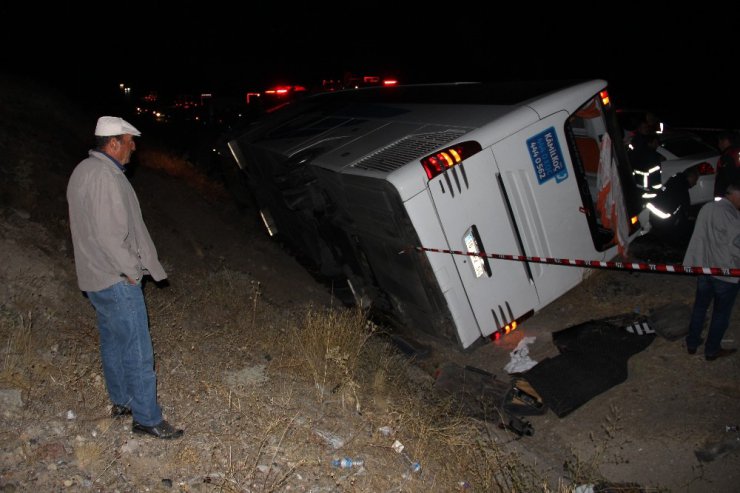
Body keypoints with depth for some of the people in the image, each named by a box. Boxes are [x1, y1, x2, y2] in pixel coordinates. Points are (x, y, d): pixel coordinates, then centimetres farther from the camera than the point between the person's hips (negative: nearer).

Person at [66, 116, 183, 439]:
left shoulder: (84, 170, 11)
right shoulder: (105, 176, -21)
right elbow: (109, 235, -26)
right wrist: (132, 270, -14)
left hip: (97, 278, 11)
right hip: (117, 281, -11)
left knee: (113, 341, 20)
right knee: (137, 351, -3)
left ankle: (121, 401, 35)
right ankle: (147, 419, 6)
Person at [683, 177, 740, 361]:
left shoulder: (707, 208, 0)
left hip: (704, 268, 7)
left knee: (700, 306, 19)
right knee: (721, 313, 10)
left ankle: (692, 343, 30)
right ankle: (712, 350, 23)